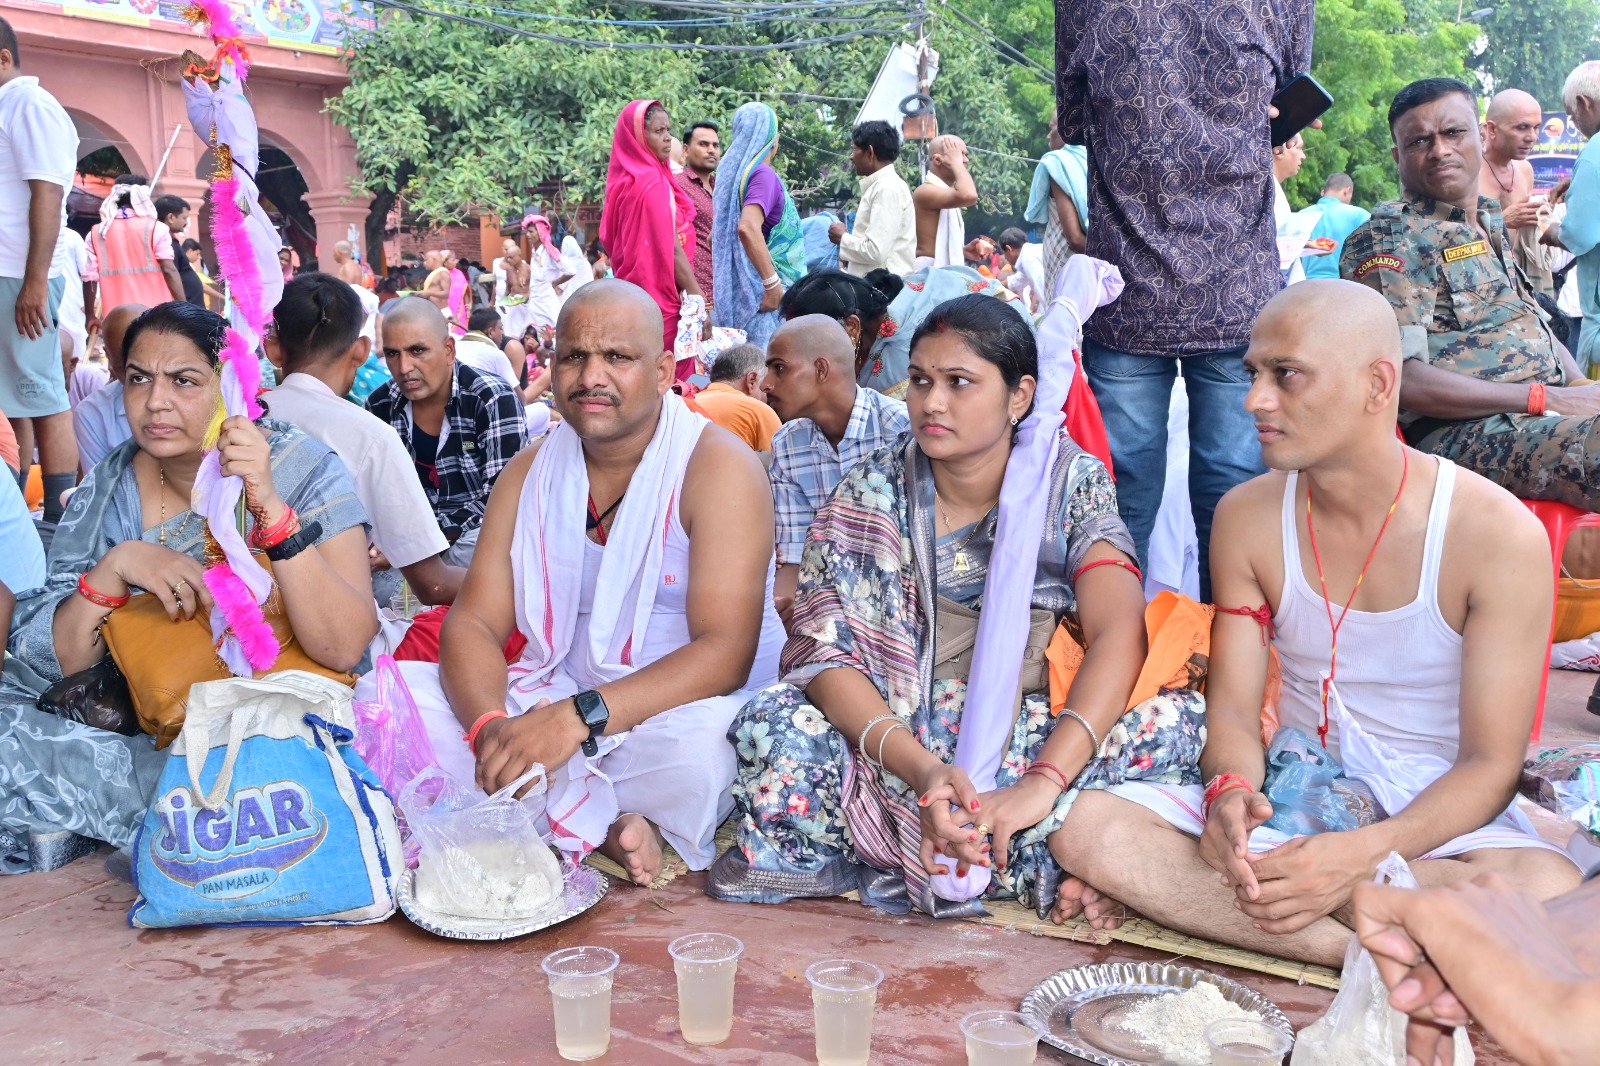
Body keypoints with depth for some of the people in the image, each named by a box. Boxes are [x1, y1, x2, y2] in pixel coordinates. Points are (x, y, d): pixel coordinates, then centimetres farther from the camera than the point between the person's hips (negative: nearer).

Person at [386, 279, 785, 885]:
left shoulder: (718, 466, -9)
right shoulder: (531, 471, 8)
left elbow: (726, 651, -19)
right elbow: (473, 621, 1)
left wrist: (581, 717, -30)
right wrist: (492, 725, -21)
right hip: (550, 703, 5)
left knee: (697, 744, -39)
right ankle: (606, 825, -20)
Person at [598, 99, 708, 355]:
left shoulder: (626, 180, 12)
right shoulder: (652, 183, -14)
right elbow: (672, 250, -17)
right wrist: (700, 302, -16)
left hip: (634, 294, 9)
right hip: (660, 299, -9)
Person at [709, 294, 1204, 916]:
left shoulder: (1071, 483, -2)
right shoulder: (868, 495, -1)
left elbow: (1120, 632, -16)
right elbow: (824, 653, -11)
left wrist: (1044, 780, -31)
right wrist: (921, 770, -29)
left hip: (1034, 742, 1)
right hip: (895, 743, 0)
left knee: (1181, 718, -27)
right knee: (769, 725, -29)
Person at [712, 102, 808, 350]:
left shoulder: (736, 172, 14)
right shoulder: (763, 174, -13)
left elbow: (720, 234, 23)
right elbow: (748, 228, -28)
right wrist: (772, 284, -25)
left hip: (740, 287, 9)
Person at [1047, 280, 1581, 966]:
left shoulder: (1498, 534, -12)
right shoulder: (1246, 517, 0)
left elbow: (1491, 764, -13)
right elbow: (1232, 708, 0)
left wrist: (1364, 854, -30)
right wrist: (1230, 793, -25)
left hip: (1438, 817, -2)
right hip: (1288, 801, 3)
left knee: (1548, 891, -38)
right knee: (1086, 828, -23)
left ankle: (1176, 887, -28)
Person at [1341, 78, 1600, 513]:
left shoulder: (1490, 226, 23)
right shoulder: (1386, 239, -5)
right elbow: (1399, 379, -16)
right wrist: (1546, 398, -16)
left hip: (1552, 409, 9)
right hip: (1465, 432, -9)